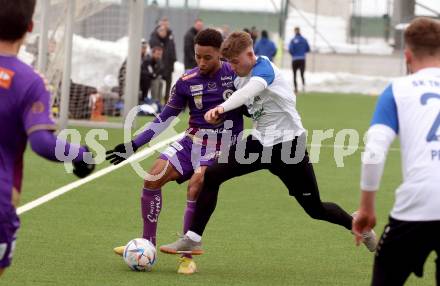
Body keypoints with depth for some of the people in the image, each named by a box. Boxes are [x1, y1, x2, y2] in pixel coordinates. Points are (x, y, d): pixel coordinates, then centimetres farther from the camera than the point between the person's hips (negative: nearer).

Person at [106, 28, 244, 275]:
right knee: (153, 179, -10)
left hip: (222, 145, -4)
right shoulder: (187, 81, 1)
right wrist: (133, 146, 7)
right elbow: (166, 118, 9)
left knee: (195, 187, -27)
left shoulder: (236, 74, -9)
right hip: (192, 141, 5)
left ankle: (187, 256, -16)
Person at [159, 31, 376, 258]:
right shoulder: (240, 77, 2)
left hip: (288, 143, -7)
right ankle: (192, 239, -7)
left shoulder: (264, 68, -22)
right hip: (260, 142, 7)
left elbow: (251, 90, -44)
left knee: (315, 209, 2)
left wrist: (222, 107, -62)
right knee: (211, 175, -11)